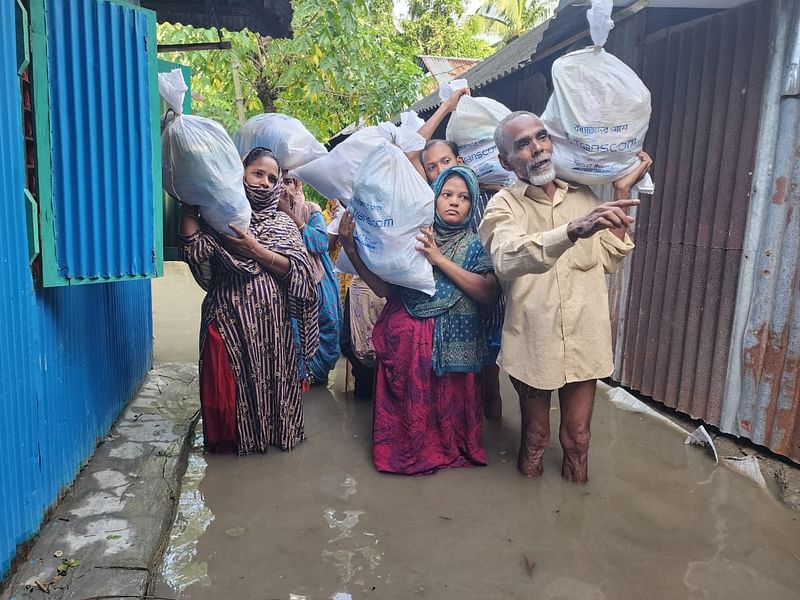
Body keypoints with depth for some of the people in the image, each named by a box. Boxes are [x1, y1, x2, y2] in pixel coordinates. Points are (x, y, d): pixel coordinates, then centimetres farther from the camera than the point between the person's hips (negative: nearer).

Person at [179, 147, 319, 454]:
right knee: (231, 379, 2)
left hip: (271, 318, 2)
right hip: (230, 316, -1)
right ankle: (234, 436, 22)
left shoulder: (282, 222, 11)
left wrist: (257, 251, -13)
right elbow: (195, 251, -13)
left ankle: (273, 431, 26)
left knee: (271, 374, 6)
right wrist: (189, 203, -14)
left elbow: (300, 270, -3)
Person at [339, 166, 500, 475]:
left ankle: (448, 449, 28)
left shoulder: (476, 245, 5)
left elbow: (489, 294, -12)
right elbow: (383, 288, 2)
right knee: (407, 402, 5)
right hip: (405, 338, 1)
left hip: (452, 342, -1)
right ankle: (403, 451, 28)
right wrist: (351, 249, -8)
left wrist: (439, 259, -14)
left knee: (448, 403, 3)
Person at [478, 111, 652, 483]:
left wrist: (622, 194, 1)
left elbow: (609, 260, 6)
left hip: (584, 340, 3)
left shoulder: (584, 196, 6)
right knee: (534, 438, 15)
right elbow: (508, 259, -31)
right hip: (533, 343, -3)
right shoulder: (503, 205, -10)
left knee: (577, 438, 15)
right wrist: (574, 229, -47)